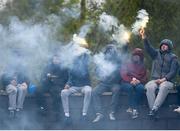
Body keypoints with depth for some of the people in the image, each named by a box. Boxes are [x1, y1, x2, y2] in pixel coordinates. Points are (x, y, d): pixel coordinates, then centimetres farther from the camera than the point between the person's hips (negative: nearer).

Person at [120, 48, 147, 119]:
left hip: (138, 83, 2)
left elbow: (144, 78, 11)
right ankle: (134, 109, -38)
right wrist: (131, 80, -20)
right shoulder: (126, 64, 13)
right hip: (127, 83, -2)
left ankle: (131, 108, -33)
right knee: (130, 87, -38)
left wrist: (139, 81, -13)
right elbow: (123, 75, -2)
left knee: (141, 88, -35)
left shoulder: (142, 66, 19)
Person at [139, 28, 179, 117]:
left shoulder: (173, 57, 8)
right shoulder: (156, 54, 15)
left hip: (167, 81, -2)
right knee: (150, 87, -32)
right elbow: (148, 48, -4)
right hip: (154, 80, 2)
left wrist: (163, 79, -16)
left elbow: (173, 72, -2)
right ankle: (152, 109, -37)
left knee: (164, 87, -37)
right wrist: (144, 38, -22)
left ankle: (154, 109, -45)